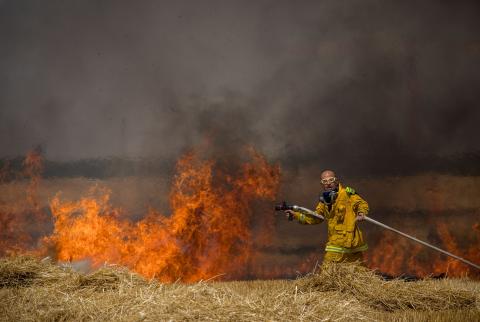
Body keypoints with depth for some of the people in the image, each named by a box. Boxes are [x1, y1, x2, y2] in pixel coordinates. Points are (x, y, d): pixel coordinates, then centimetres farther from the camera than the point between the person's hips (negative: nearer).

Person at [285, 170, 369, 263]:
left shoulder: (347, 193, -6)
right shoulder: (325, 199, 12)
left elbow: (362, 203, -9)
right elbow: (316, 217, 20)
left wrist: (361, 213, -31)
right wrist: (296, 215, 13)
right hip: (336, 241, 6)